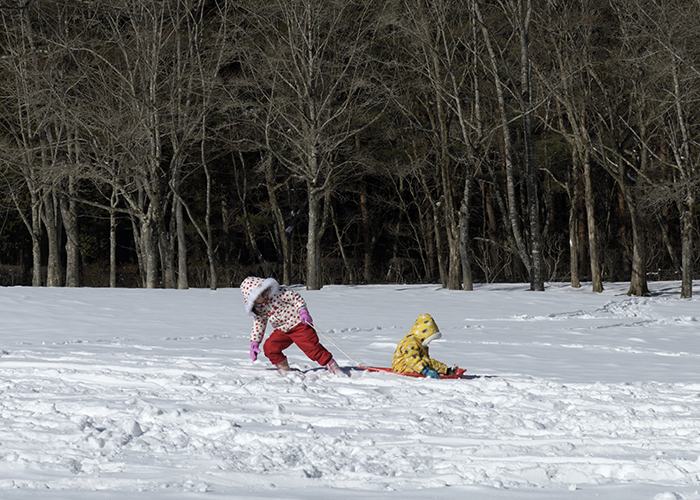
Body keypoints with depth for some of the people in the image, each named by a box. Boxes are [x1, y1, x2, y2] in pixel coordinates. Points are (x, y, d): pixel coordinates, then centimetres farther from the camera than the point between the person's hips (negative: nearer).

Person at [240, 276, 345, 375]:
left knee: (311, 346, -17)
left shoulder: (277, 292, -16)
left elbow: (295, 297, -15)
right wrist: (254, 342, 5)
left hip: (298, 324, -6)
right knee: (269, 347, -10)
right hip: (281, 331, 6)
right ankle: (284, 369, 8)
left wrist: (302, 310, -30)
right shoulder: (259, 309, 2)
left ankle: (332, 366, -9)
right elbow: (258, 325, 13)